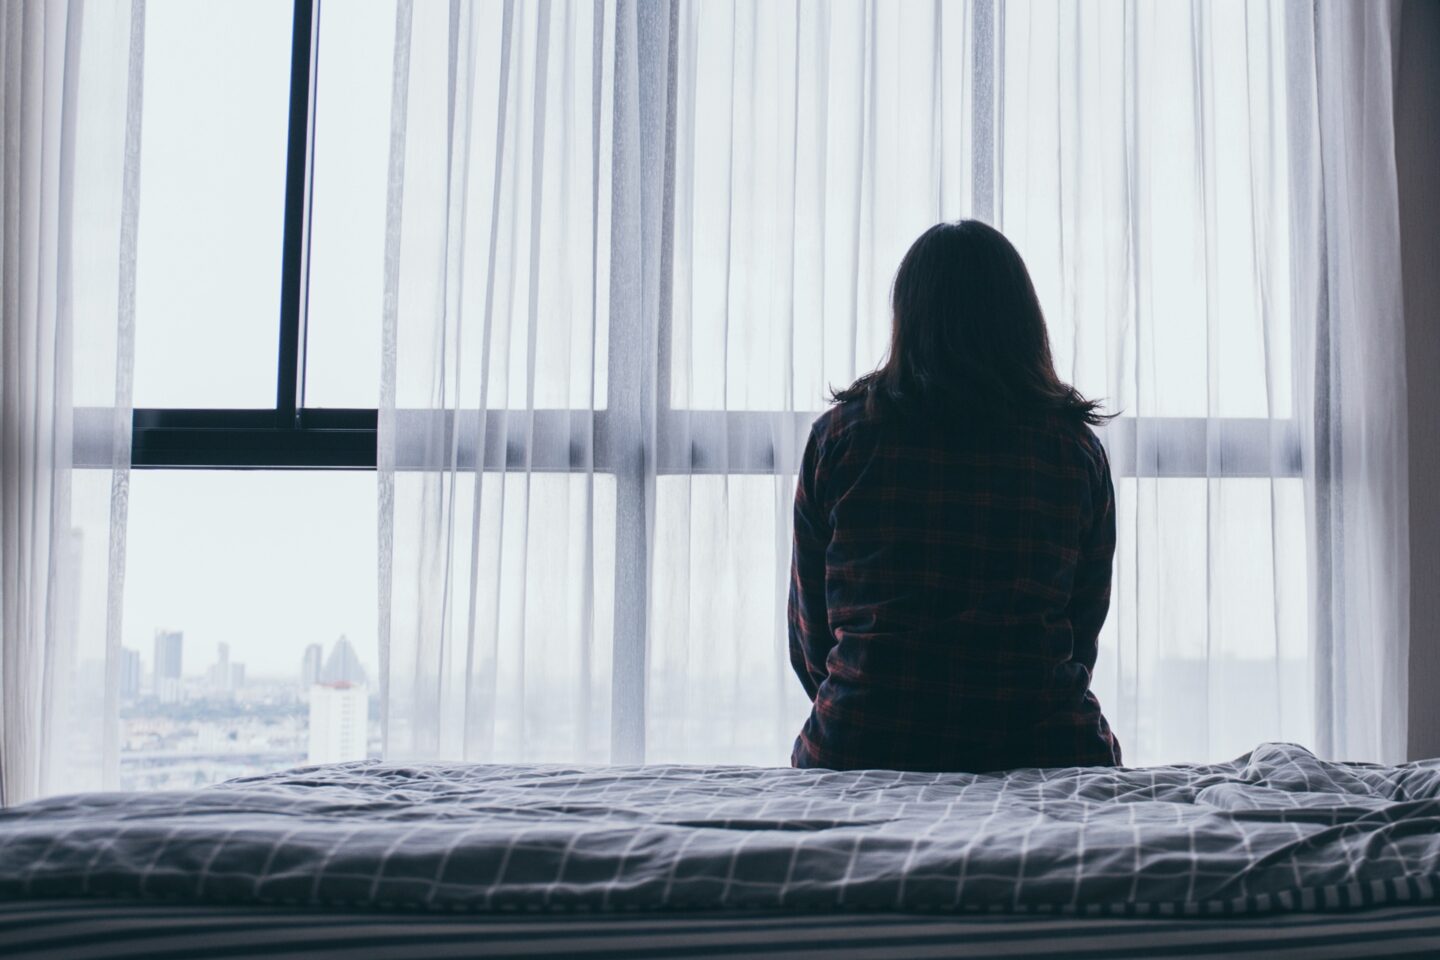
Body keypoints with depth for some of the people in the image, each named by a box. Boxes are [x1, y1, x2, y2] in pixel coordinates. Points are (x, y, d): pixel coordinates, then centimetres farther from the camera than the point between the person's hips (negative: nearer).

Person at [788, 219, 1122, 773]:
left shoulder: (839, 435, 1)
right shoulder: (1076, 447, 3)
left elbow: (809, 635, 8)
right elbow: (1084, 636, 11)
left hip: (860, 749, 0)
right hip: (1040, 751, 0)